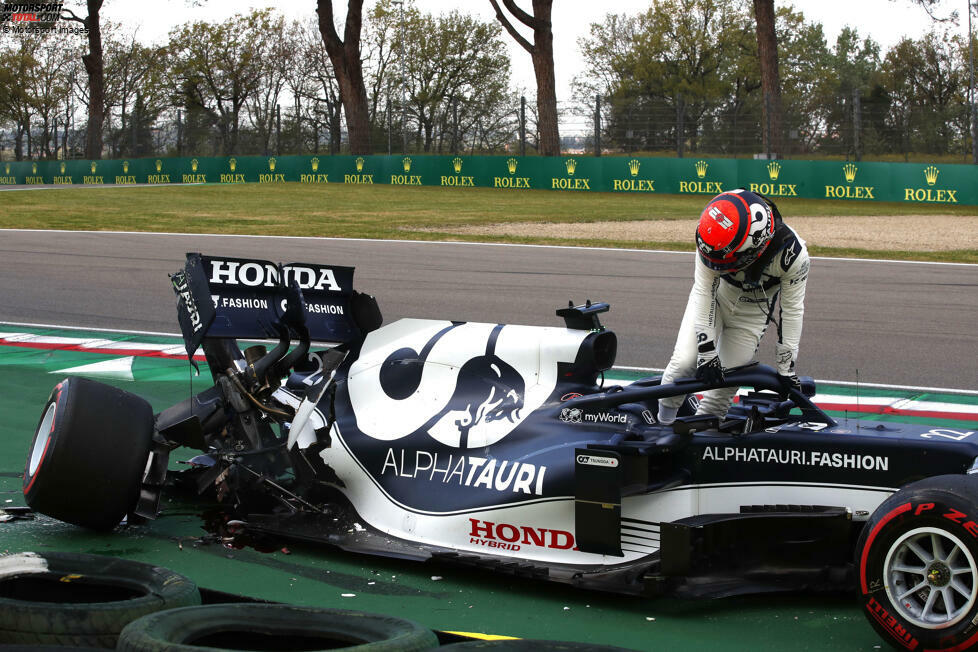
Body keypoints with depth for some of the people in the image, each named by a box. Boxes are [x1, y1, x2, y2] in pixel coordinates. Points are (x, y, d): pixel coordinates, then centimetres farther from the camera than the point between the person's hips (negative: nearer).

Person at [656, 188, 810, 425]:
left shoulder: (792, 254, -34)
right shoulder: (714, 239, -34)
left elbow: (792, 310, -21)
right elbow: (704, 292, -25)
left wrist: (786, 370, -15)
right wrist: (707, 352, -26)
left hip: (752, 312, 0)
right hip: (714, 297, 0)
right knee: (685, 361, -16)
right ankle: (664, 418, 9)